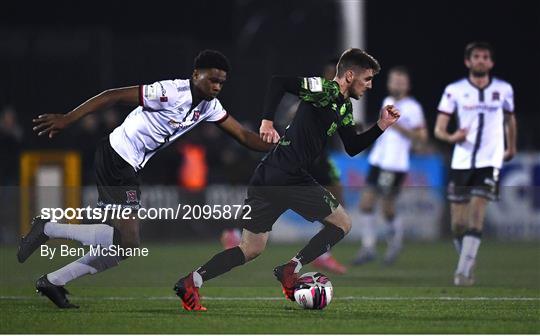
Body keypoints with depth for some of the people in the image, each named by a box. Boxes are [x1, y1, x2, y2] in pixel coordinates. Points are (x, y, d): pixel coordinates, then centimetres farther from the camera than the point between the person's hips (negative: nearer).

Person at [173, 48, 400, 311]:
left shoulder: (344, 108, 21)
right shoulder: (325, 90, -9)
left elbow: (352, 148, 26)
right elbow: (279, 81, -19)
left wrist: (381, 126, 17)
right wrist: (267, 120, -26)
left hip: (267, 178, 9)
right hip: (288, 178, -9)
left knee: (251, 250, 12)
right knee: (342, 223, 6)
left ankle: (190, 282, 0)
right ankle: (290, 271, -1)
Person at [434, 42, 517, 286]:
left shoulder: (504, 90, 5)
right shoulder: (454, 90, 1)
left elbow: (510, 119, 24)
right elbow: (439, 129, -2)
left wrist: (511, 148, 34)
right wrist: (451, 137, -23)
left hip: (489, 162, -1)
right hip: (461, 162, 1)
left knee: (476, 217, -16)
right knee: (458, 224, 1)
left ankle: (463, 272, -16)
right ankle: (467, 261, 26)